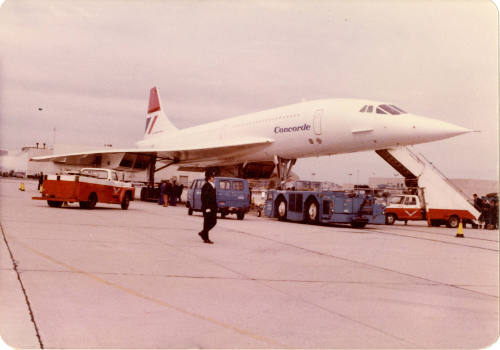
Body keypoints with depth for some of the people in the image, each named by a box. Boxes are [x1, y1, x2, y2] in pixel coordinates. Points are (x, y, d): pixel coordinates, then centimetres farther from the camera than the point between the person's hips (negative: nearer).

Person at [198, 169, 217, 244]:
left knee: (213, 222, 11)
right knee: (207, 223, -2)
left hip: (213, 208, 9)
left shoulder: (213, 186, 15)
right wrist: (207, 208, -22)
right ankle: (206, 238, 7)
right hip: (208, 208, -9)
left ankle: (203, 233, 24)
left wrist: (215, 207, 16)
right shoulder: (206, 186, -14)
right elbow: (204, 198, -19)